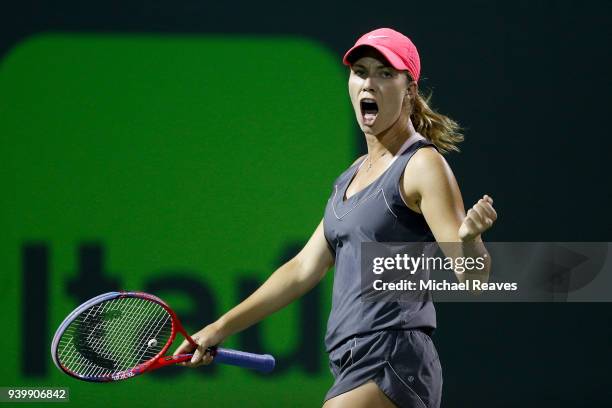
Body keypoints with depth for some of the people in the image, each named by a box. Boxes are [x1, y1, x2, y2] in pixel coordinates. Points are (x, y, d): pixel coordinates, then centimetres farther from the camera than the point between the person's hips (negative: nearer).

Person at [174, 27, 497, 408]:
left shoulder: (422, 166, -6)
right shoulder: (354, 175, 20)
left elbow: (472, 279, -12)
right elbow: (304, 269, 25)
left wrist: (469, 237, -35)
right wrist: (221, 328, 25)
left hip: (391, 365, -9)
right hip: (354, 366, 9)